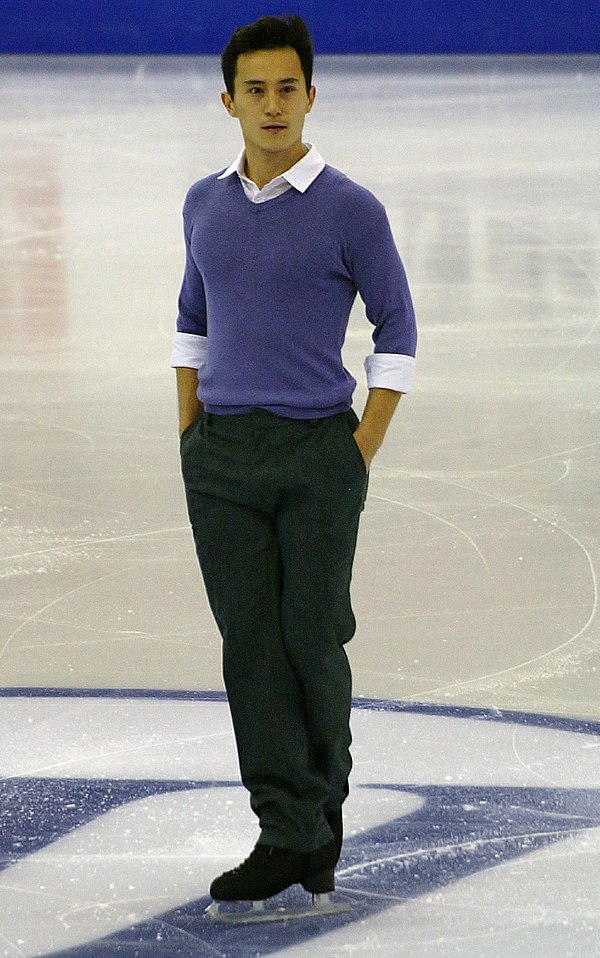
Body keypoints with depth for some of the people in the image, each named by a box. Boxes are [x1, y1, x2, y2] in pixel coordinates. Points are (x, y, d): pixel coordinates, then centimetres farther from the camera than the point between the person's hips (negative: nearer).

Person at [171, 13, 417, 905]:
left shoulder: (350, 211, -6)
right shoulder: (205, 205, 8)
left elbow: (396, 332, -1)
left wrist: (363, 454, -6)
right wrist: (191, 439, 11)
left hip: (318, 454, -4)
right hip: (223, 460, 4)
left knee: (313, 637, -1)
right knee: (252, 640, 0)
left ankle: (324, 789, 26)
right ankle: (290, 833, 3)